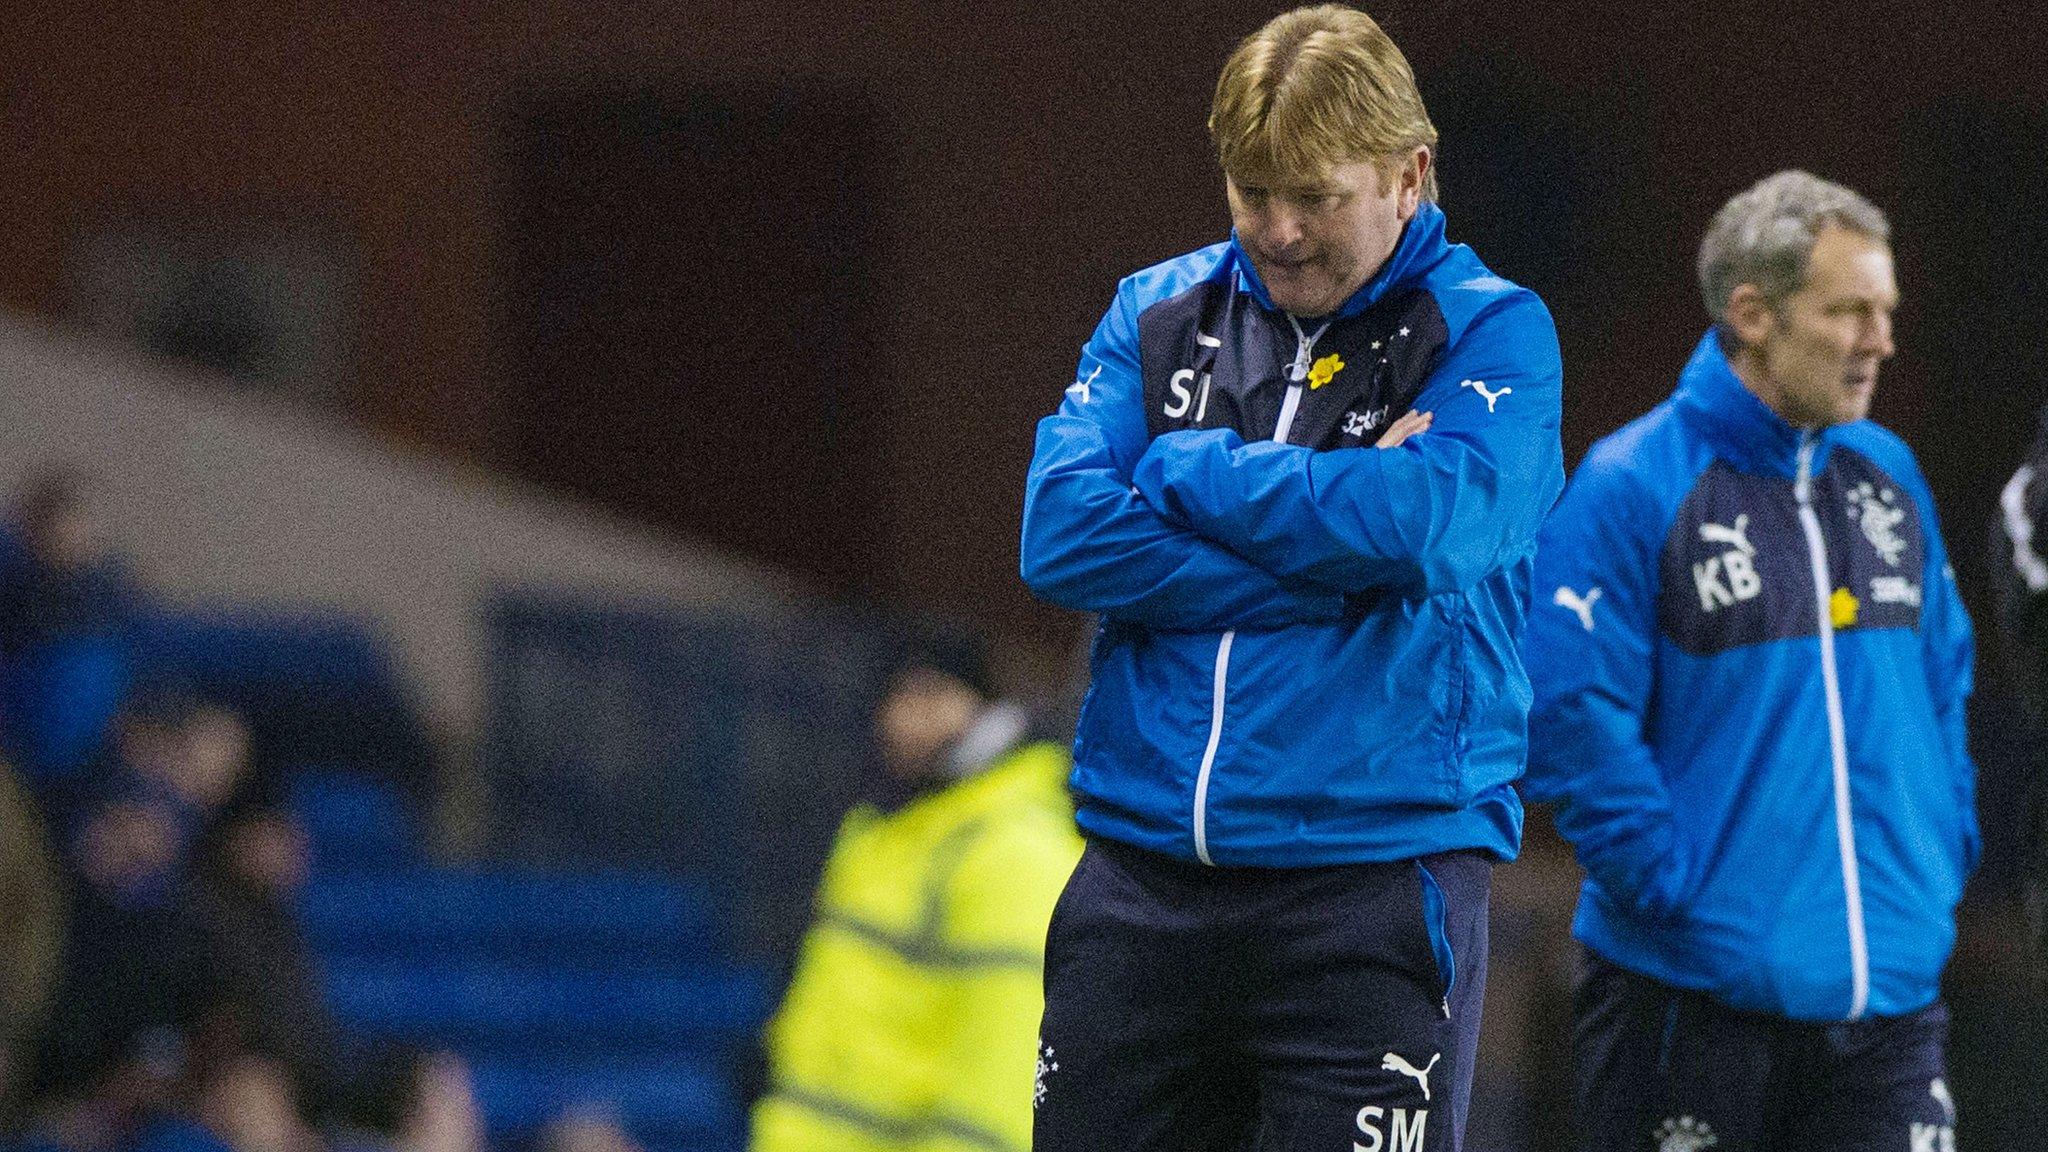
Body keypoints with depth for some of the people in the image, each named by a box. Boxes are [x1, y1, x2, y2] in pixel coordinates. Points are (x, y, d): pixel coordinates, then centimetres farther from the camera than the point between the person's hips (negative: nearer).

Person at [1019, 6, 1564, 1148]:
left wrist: (1190, 470, -5)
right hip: (1143, 882, 4)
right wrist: (1335, 532, -10)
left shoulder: (1492, 333, 1)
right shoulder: (1160, 313, 12)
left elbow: (1432, 522, -18)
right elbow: (1062, 532, -3)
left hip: (1373, 886, -4)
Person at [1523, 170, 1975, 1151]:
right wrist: (1672, 885, -16)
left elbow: (1943, 676, 23)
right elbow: (1569, 717, -14)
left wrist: (1943, 849, 11)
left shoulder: (1890, 477, 12)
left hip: (1889, 989, 5)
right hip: (1690, 993, -5)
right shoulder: (1632, 488, -9)